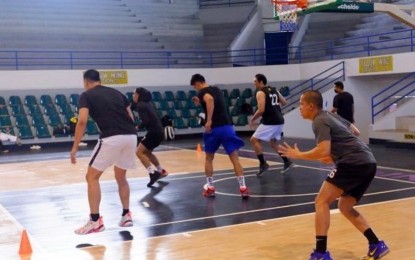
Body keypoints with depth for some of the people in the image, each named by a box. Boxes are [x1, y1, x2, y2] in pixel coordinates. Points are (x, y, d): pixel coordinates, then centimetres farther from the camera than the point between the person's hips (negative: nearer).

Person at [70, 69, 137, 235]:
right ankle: (126, 215, 25)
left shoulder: (86, 95, 9)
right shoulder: (116, 92, 25)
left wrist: (74, 148, -2)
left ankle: (95, 221, 6)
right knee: (121, 177, 26)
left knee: (92, 177, 9)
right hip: (131, 136, 6)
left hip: (111, 138, -6)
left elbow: (82, 121, -6)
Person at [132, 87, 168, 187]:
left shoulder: (140, 105, -11)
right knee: (147, 152, 24)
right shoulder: (147, 103, 15)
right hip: (158, 131, 9)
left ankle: (153, 173, -16)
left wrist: (138, 127, -6)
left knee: (139, 152, -9)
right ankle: (161, 171, 31)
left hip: (154, 132, -9)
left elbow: (145, 121, -21)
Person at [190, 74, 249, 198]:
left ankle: (210, 188, 17)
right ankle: (243, 188, -6)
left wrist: (209, 121, -25)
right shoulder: (216, 89, 20)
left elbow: (210, 100, -25)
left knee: (209, 158, 15)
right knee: (234, 157, 1)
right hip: (227, 126, 4)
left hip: (214, 127, -4)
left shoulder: (202, 92, -2)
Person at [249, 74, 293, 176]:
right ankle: (287, 162, 19)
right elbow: (284, 102, 21)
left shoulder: (260, 92, -10)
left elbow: (261, 110, -19)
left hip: (269, 122, -9)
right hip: (279, 121, 9)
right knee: (273, 143, 24)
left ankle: (263, 164, -2)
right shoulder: (274, 90, 14)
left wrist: (252, 120, -5)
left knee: (254, 140, 1)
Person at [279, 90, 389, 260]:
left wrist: (298, 155, -5)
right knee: (345, 207, 20)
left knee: (322, 202, -6)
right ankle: (376, 246, 16)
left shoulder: (320, 121, -6)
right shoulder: (331, 116, 22)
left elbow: (323, 151, -19)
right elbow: (355, 132, 32)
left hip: (354, 164, -10)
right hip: (368, 163, 10)